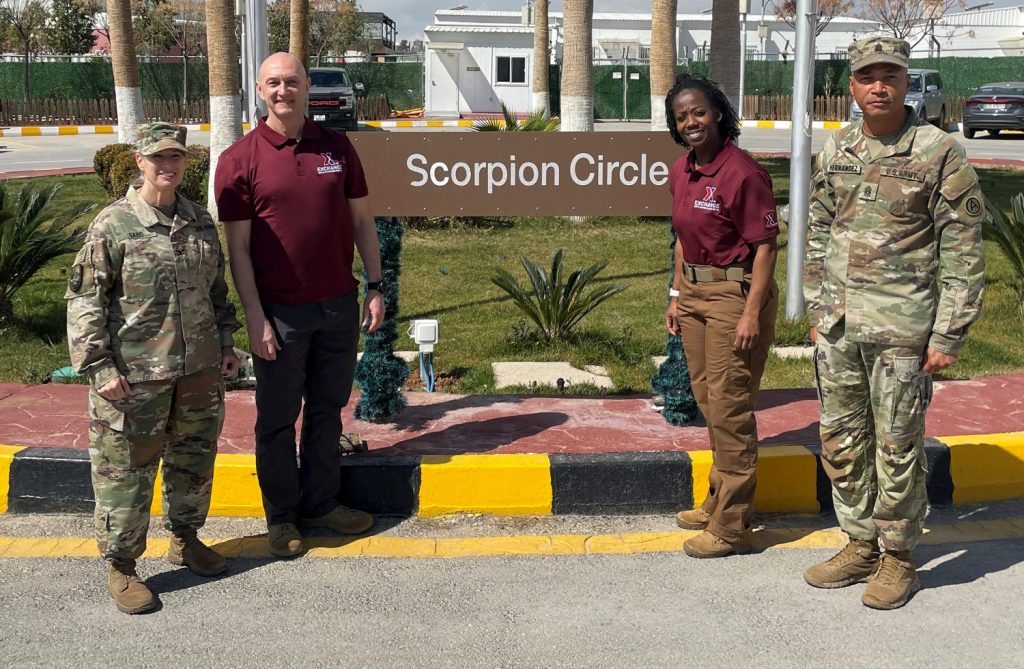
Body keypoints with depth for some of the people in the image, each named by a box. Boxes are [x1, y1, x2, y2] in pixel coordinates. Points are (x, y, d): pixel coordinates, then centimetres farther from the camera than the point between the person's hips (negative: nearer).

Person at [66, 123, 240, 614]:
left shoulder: (200, 222, 8)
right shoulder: (113, 225, -9)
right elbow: (84, 300, -9)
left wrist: (225, 343, 16)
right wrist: (100, 367, -13)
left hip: (199, 371, 6)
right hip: (133, 377, -5)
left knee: (195, 459, 17)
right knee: (126, 471, 3)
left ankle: (185, 538, 38)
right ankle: (120, 565, 19)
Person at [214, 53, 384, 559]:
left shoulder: (336, 146, 5)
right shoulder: (240, 159, -5)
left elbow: (361, 219, 10)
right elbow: (237, 246, -7)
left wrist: (374, 287, 5)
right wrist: (255, 317, -12)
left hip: (339, 304, 4)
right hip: (280, 311, -3)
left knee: (328, 409, 15)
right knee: (278, 419, 8)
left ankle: (321, 503, 30)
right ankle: (281, 517, 23)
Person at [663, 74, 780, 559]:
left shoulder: (743, 173, -17)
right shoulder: (681, 173, 7)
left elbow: (765, 246, -17)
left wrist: (751, 313, -21)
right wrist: (677, 295, 15)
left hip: (735, 292, -8)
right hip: (695, 290, 9)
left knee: (729, 408, -2)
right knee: (707, 400, 18)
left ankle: (730, 527, 10)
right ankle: (717, 504, 34)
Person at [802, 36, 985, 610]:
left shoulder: (940, 153, -8)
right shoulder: (835, 151, 8)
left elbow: (963, 253, -8)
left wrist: (949, 336, -12)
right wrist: (817, 309, 13)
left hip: (901, 329, -5)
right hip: (838, 327, 6)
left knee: (897, 447, 4)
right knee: (842, 441, 13)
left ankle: (898, 557, 20)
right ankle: (862, 545, 29)